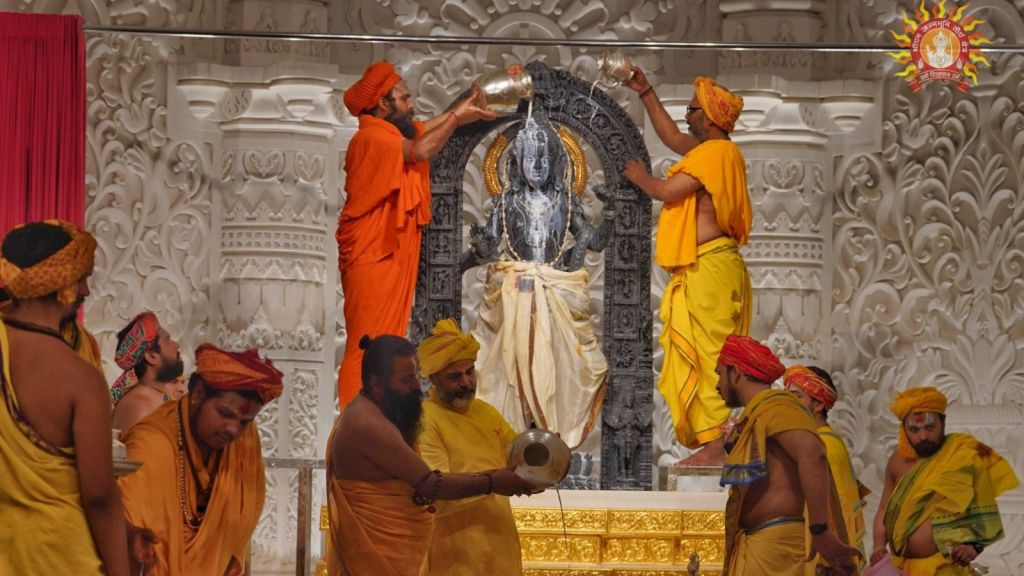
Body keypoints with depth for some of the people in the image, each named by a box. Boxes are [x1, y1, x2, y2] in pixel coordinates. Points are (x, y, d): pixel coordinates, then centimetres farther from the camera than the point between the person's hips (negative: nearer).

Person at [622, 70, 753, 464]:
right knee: (704, 358, 9)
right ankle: (714, 444, 8)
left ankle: (716, 446, -16)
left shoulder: (715, 153, -12)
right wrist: (645, 92, 35)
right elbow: (672, 137, 35)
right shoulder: (711, 151, 19)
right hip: (702, 268, 11)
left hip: (709, 268, -11)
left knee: (708, 357, -13)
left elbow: (666, 191, -14)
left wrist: (641, 177, 7)